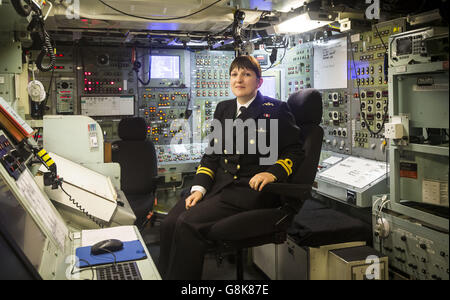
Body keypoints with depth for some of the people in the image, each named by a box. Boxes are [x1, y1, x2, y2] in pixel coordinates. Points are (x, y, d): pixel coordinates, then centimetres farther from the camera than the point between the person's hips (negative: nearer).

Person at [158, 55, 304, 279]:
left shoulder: (275, 110, 1)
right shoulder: (223, 109, 18)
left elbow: (294, 152, 2)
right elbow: (212, 153, 17)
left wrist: (273, 173, -17)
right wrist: (199, 188, 2)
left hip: (251, 189, -6)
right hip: (218, 185, 6)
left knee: (188, 224, -24)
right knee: (169, 224, -16)